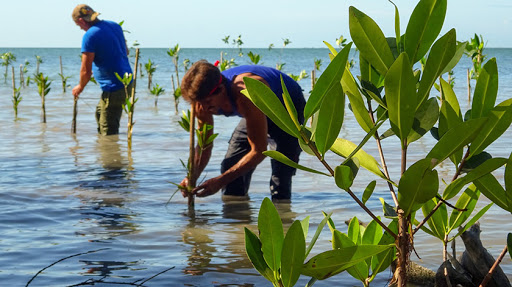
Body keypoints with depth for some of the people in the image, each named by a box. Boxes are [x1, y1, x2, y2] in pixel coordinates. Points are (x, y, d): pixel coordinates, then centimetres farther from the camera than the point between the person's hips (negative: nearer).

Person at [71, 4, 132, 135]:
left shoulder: (90, 35, -17)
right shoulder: (114, 26, 8)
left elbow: (86, 71, -15)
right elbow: (126, 52, 22)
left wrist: (80, 87, 4)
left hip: (114, 88, -10)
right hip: (127, 81, 10)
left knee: (109, 132, -1)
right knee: (100, 112, 27)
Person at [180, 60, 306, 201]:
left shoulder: (246, 95, -45)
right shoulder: (203, 101, -23)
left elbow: (259, 151, -38)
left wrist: (220, 181, -41)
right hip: (261, 112, 7)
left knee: (281, 173, -20)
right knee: (230, 166, -2)